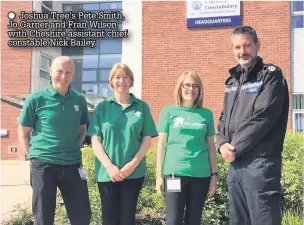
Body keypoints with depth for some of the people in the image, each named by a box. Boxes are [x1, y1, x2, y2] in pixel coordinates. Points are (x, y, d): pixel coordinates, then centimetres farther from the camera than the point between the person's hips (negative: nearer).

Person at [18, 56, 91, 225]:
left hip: (73, 165, 3)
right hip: (43, 165, -3)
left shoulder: (80, 100, 4)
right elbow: (23, 133, 2)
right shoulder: (36, 99, -6)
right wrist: (35, 155, -4)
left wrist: (73, 148, 3)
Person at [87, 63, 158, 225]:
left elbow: (147, 139, 1)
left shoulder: (142, 107, 4)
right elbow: (95, 140, -1)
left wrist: (133, 164, -11)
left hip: (134, 172, 0)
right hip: (106, 173, 0)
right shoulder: (102, 107, 3)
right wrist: (109, 166, -12)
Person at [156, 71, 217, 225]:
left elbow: (211, 146, 10)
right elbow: (161, 144, 3)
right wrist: (159, 175, 0)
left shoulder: (206, 114, 7)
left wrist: (214, 174, 7)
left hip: (201, 174, 2)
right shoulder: (168, 112, 2)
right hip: (175, 173, -2)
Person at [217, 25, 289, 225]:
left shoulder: (271, 76, -4)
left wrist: (235, 148, -12)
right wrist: (223, 144, -2)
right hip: (235, 163, 7)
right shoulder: (233, 81, 18)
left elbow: (262, 119, -15)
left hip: (260, 162, -7)